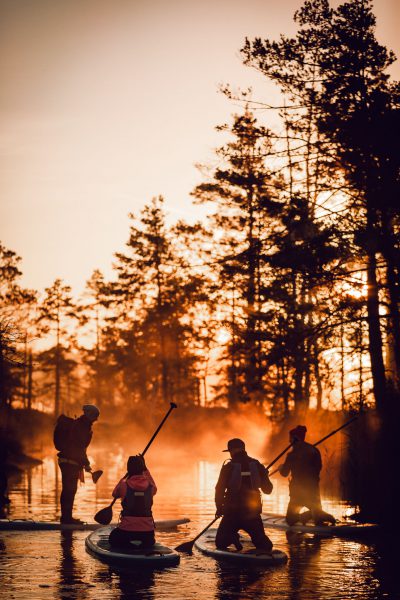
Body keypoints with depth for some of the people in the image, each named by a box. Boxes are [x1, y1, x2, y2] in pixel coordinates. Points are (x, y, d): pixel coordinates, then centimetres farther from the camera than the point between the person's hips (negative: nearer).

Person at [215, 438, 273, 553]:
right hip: (253, 513, 2)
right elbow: (268, 489, 9)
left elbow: (220, 489, -5)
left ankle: (232, 538, -19)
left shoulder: (228, 467, -4)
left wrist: (219, 507, 11)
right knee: (264, 544, 11)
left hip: (232, 513, -2)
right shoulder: (257, 465, 5)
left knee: (221, 543, 10)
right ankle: (265, 549, -23)